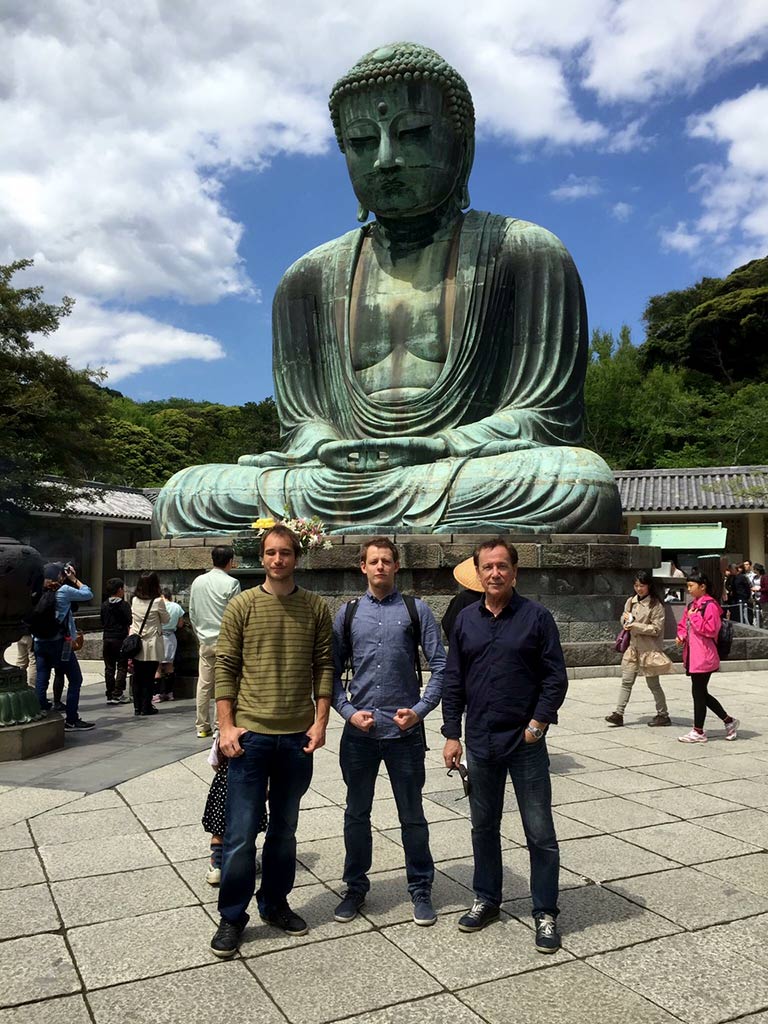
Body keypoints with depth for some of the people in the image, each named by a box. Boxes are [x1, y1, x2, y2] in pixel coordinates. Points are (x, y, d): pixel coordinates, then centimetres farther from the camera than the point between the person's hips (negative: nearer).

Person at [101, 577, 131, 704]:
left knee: (109, 668, 9)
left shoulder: (104, 605, 7)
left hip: (107, 638, 5)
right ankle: (117, 695, -4)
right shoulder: (124, 605, -9)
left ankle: (110, 695, 10)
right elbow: (129, 623, -10)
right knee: (122, 667, 1)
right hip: (120, 639, -5)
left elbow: (102, 623, 13)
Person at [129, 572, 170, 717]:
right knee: (149, 678, 4)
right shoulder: (157, 601, -11)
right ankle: (146, 707, 7)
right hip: (151, 645, -4)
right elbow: (166, 619, 1)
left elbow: (132, 619, 9)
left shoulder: (135, 600, 2)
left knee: (137, 677, 10)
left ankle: (137, 707, 14)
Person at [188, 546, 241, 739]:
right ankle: (220, 726, 5)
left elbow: (192, 613, 11)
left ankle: (201, 727, 16)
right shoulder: (231, 583, -12)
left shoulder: (197, 582, 6)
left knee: (203, 684, 9)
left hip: (205, 641, 5)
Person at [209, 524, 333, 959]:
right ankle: (232, 917, 19)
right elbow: (225, 668, -2)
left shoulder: (317, 608, 2)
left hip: (298, 737, 2)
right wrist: (226, 726, -7)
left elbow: (324, 667, 3)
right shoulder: (242, 606, -2)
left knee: (284, 829, 16)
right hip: (250, 735, -2)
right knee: (241, 833, 3)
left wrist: (321, 720, -3)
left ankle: (275, 903, 32)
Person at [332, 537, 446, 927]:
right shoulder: (348, 613, 4)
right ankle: (355, 887, 32)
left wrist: (420, 710, -11)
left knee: (412, 816, 10)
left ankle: (421, 890, 29)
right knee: (357, 814, 14)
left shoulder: (416, 610, -1)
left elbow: (440, 666, -2)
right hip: (359, 731, 2)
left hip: (405, 731, -1)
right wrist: (349, 712, -7)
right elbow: (332, 672, 6)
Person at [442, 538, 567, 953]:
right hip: (480, 743, 4)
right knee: (484, 826, 17)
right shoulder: (466, 620, 4)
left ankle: (545, 913, 19)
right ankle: (486, 899, 34)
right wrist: (451, 735, 3)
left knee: (540, 833, 5)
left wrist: (538, 723, -13)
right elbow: (453, 681, 7)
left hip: (526, 742, -3)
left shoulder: (536, 616, -6)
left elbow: (556, 676, -5)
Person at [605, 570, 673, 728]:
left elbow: (656, 629, -14)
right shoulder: (631, 601, 9)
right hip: (633, 647, 6)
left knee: (653, 683, 4)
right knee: (626, 681, 3)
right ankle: (619, 714, 4)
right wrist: (625, 618, -5)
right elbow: (624, 622, 18)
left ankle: (663, 715, 18)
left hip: (649, 649, -6)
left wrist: (635, 626, -20)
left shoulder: (656, 605, -11)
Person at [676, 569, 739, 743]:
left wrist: (694, 617, -16)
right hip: (692, 656, 9)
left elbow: (710, 630, -20)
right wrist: (681, 636, 5)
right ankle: (729, 721, 28)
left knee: (698, 693, -2)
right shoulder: (692, 605, 15)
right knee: (701, 693, 14)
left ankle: (698, 732, 9)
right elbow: (683, 625, 24)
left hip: (703, 657, -9)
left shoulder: (710, 605, -13)